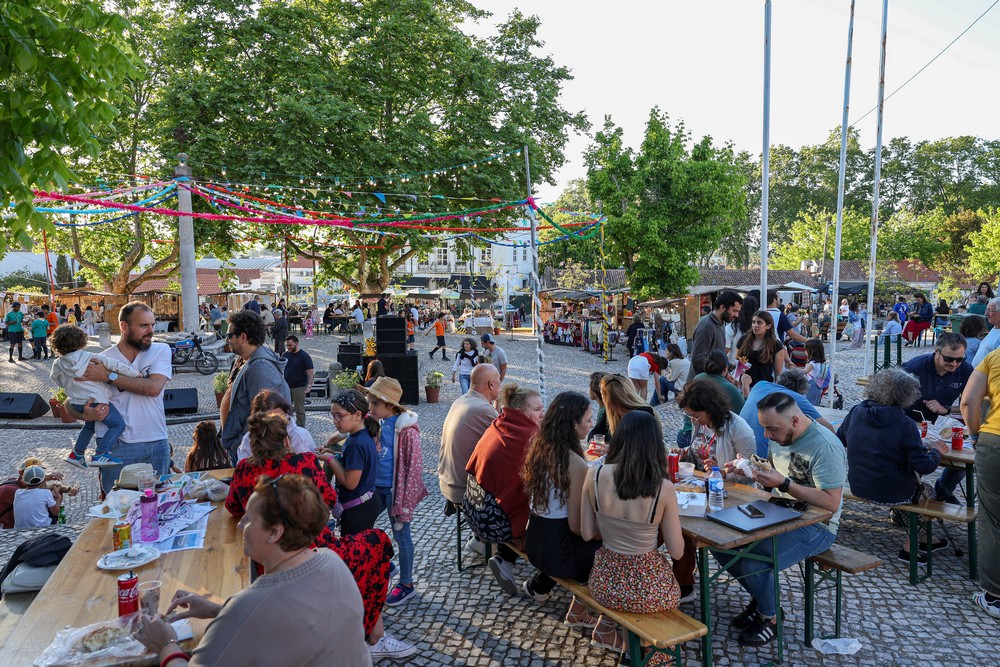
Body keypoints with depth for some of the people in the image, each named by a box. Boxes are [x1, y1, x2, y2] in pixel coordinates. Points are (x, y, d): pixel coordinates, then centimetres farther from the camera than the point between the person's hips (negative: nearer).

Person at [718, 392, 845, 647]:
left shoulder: (825, 446, -23)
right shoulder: (780, 435, 3)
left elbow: (831, 503, -26)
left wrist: (784, 484, -31)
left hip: (816, 526, -8)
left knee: (752, 563, -26)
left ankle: (769, 617, 5)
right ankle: (759, 597, 18)